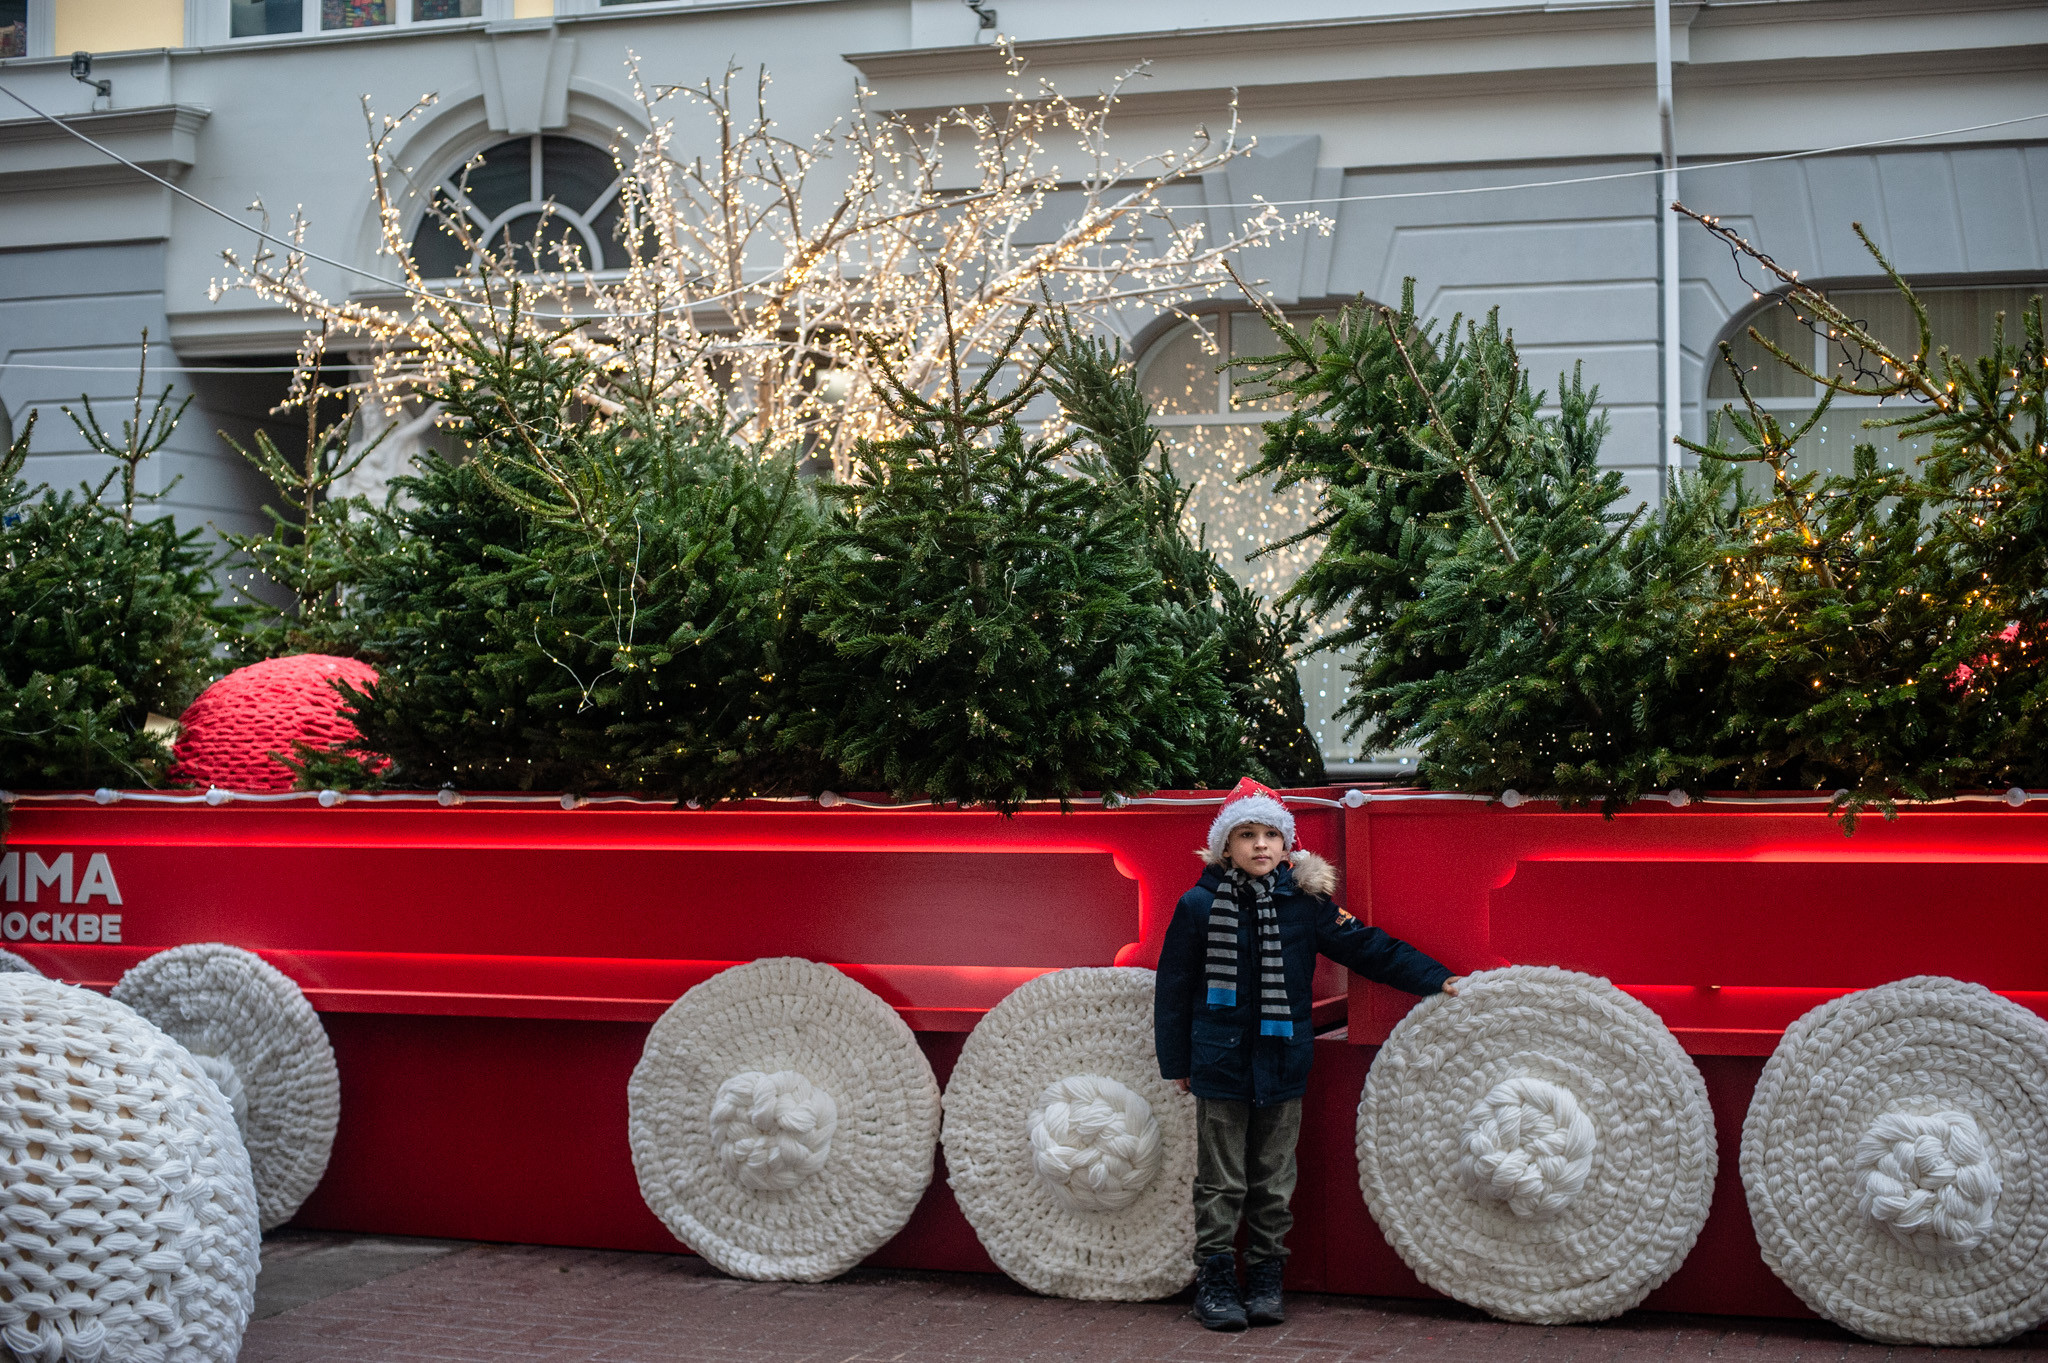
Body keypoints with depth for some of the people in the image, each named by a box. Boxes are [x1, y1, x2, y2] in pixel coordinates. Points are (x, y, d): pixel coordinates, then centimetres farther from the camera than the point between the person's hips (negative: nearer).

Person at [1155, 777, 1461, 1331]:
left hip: (1283, 1065, 2)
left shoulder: (1305, 903, 1)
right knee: (1221, 1183, 5)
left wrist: (1436, 979, 0)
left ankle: (1265, 1279, 21)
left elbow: (1368, 948, 4)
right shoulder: (1199, 906, -4)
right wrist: (1176, 1061, 2)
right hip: (1220, 1064, -2)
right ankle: (1215, 1281, 15)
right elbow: (1174, 989, 1)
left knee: (1273, 1182, 10)